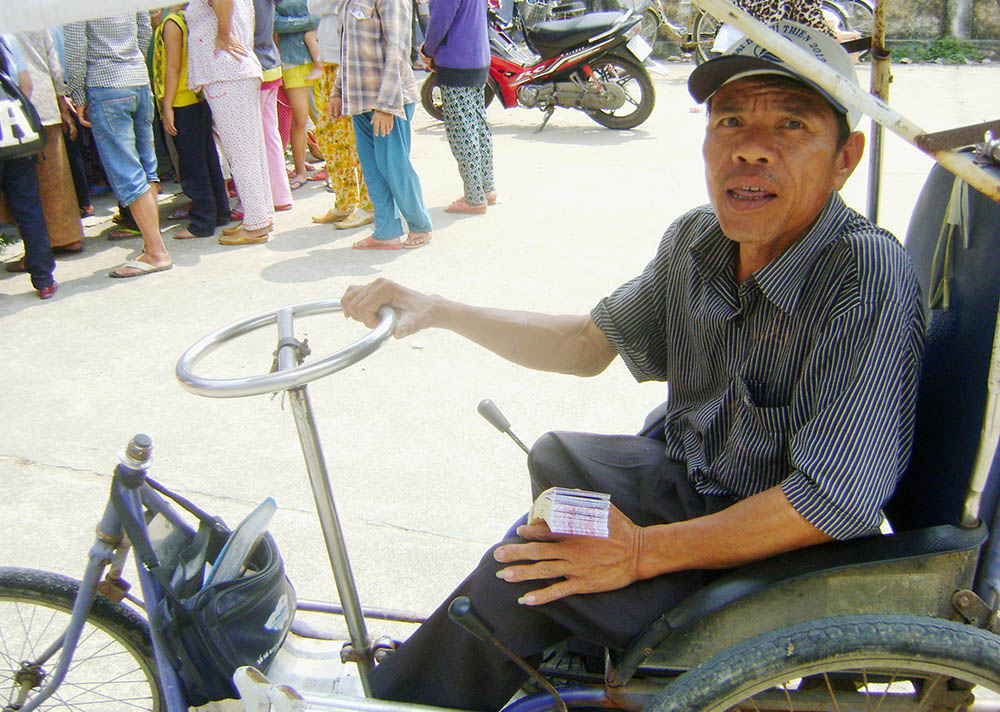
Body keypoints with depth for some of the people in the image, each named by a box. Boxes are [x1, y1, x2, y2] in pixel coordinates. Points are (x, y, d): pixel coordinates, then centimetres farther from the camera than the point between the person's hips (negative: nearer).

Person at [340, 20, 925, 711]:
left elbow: (836, 501, -29)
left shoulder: (870, 278, -27)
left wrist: (643, 552, -26)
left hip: (785, 552, -7)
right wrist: (435, 310, 0)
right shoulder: (695, 240, -4)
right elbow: (591, 344, 8)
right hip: (687, 481, 7)